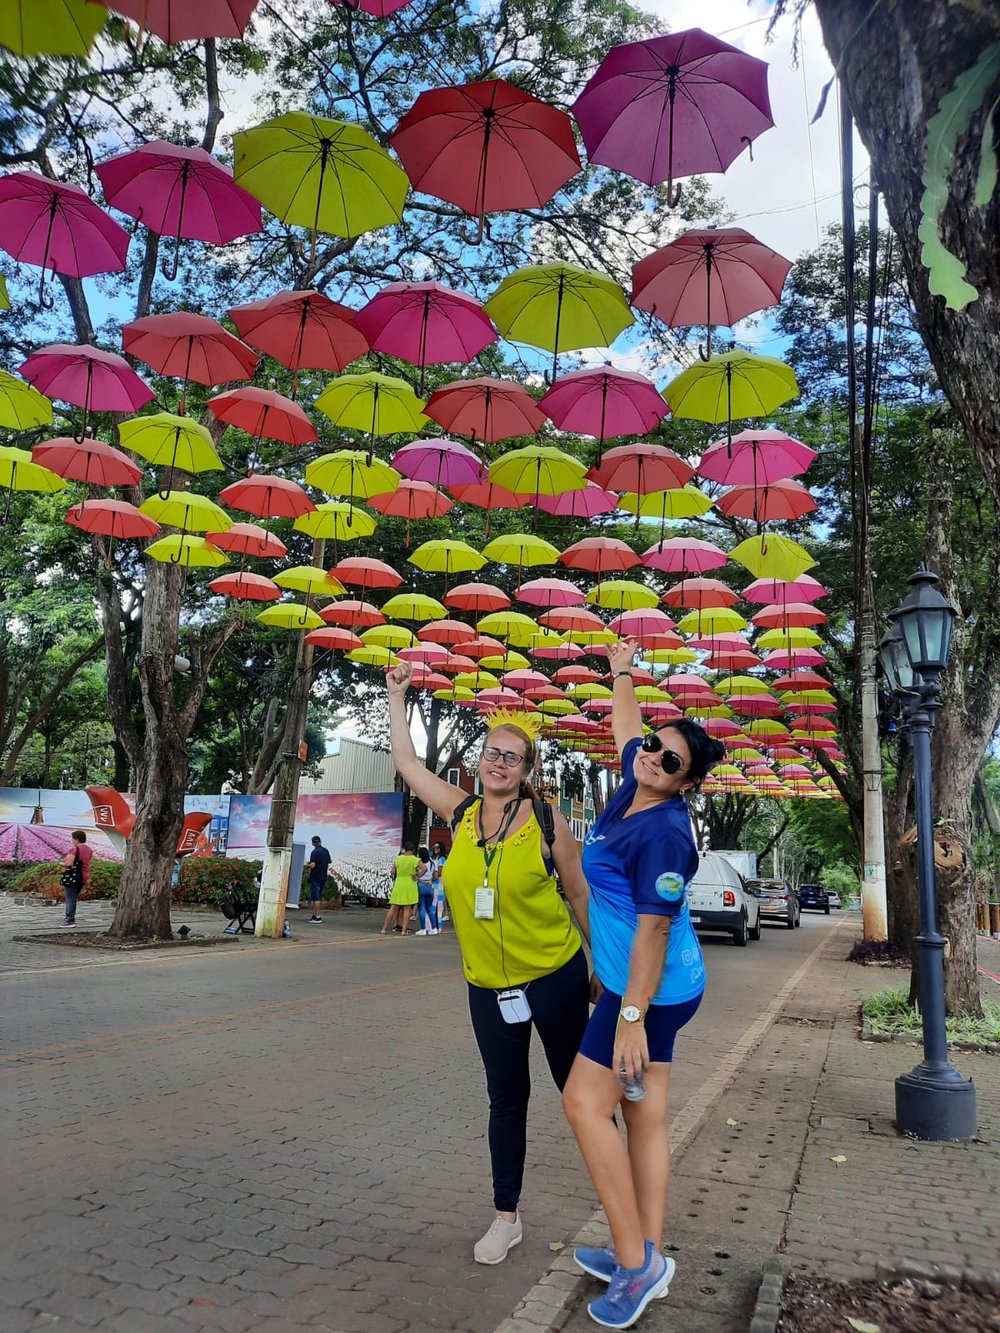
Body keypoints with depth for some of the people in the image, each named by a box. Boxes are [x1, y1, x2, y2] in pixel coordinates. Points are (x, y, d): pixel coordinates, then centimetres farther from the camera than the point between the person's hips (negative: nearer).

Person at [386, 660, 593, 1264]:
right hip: (488, 986, 3)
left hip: (555, 976, -3)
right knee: (506, 1099, 13)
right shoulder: (461, 813, -2)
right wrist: (397, 694, 10)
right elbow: (406, 762, 7)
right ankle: (507, 1216, 27)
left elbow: (581, 894, -2)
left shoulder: (547, 820, -11)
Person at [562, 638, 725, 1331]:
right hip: (658, 987, 9)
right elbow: (628, 730, 23)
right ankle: (647, 1257, 19)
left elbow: (652, 931, -24)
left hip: (651, 989, -9)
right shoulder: (634, 786, 3)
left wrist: (631, 1016, -23)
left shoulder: (662, 833, -22)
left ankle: (635, 1261, 3)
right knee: (645, 1118, 11)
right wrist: (622, 674, 35)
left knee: (585, 1102, -4)